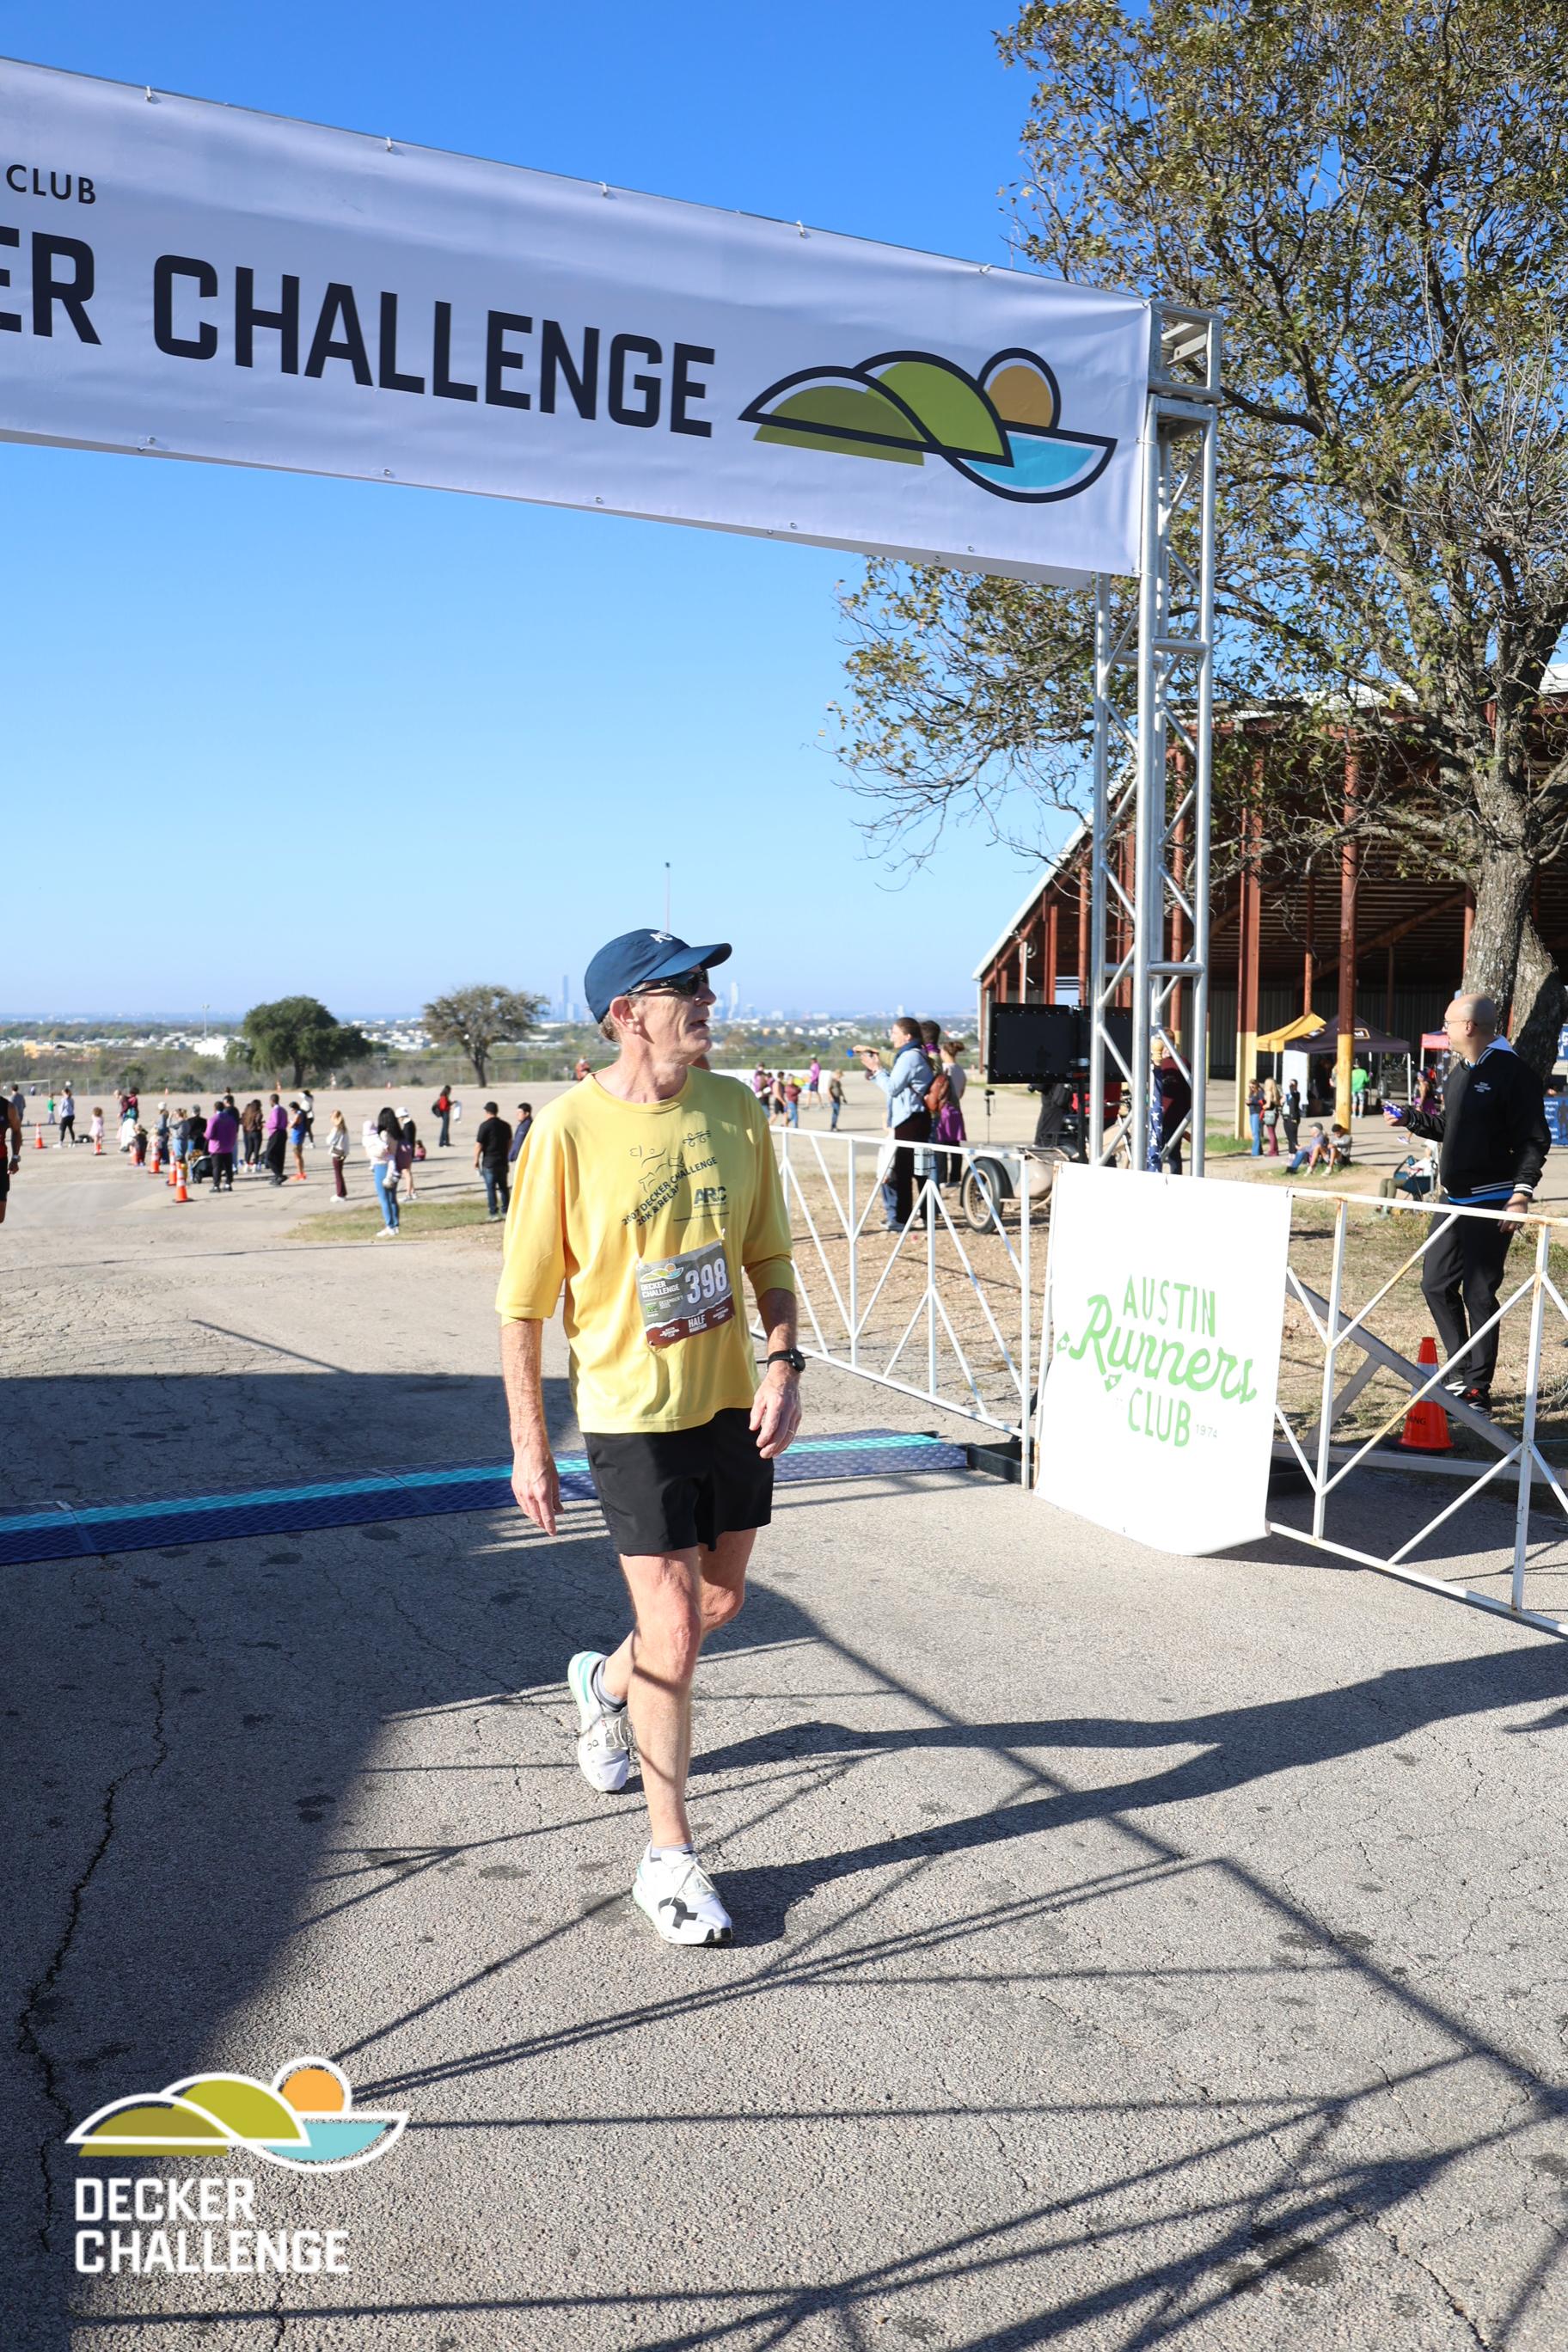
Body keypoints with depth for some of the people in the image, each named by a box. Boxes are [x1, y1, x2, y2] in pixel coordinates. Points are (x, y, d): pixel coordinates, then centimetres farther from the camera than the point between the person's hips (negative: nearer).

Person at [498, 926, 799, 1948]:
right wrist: (530, 1444, -8)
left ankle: (606, 1683, 50)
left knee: (721, 1602, 19)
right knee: (676, 1631, -4)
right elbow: (524, 1300, -9)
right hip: (633, 1413, -5)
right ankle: (670, 1858, 14)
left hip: (732, 1403, 5)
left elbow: (770, 1258, 9)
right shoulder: (568, 1129, -14)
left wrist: (784, 1364, -5)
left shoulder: (736, 1109, 0)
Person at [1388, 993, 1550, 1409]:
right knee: (1436, 1284, 12)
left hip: (1492, 1204, -9)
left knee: (1478, 1294, -5)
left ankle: (1478, 1389, 4)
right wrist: (1409, 1118, 12)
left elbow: (1534, 1139, -16)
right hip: (1456, 1200, 9)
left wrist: (1522, 1193, -23)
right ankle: (1460, 1371, 25)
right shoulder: (1460, 1072, 13)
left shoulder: (1511, 1072, -14)